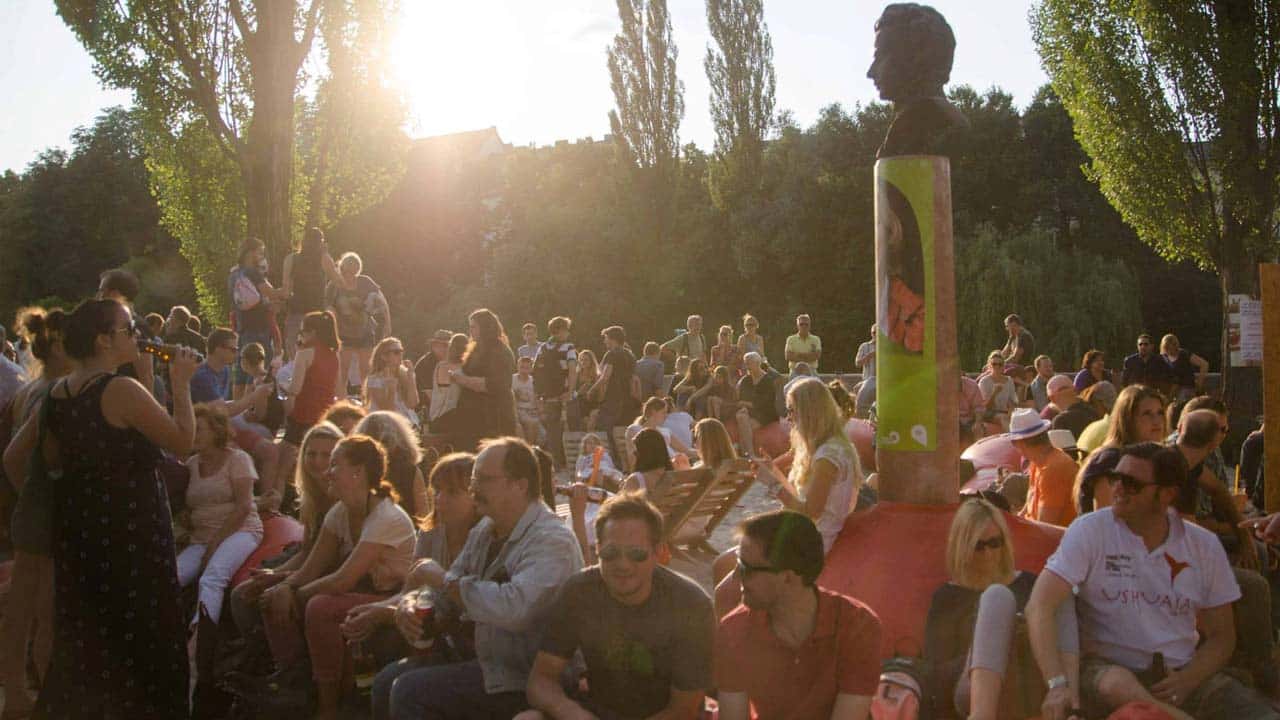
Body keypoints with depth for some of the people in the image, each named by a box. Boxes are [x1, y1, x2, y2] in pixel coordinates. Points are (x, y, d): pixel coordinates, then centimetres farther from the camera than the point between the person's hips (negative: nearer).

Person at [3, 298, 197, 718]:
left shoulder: (56, 395, 4)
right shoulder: (122, 390, -19)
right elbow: (182, 441, -13)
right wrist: (181, 383, -4)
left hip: (77, 532, 7)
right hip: (129, 535, -7)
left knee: (84, 637, 20)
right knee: (137, 637, 5)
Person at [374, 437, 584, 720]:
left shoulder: (552, 540, -21)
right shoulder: (484, 531, 9)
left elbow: (515, 608, -35)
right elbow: (444, 596, 17)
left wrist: (444, 580, -21)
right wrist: (411, 603, -7)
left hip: (525, 678, -9)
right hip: (486, 661, 9)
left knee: (409, 692, -17)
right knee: (388, 680, 4)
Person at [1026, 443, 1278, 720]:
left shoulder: (1204, 546, 5)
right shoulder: (1090, 531, -6)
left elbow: (1221, 635, 12)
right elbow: (1040, 607, -15)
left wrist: (1186, 681, -9)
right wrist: (1058, 683, -28)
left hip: (1182, 674, 2)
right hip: (1107, 668, -2)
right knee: (1118, 684, -37)